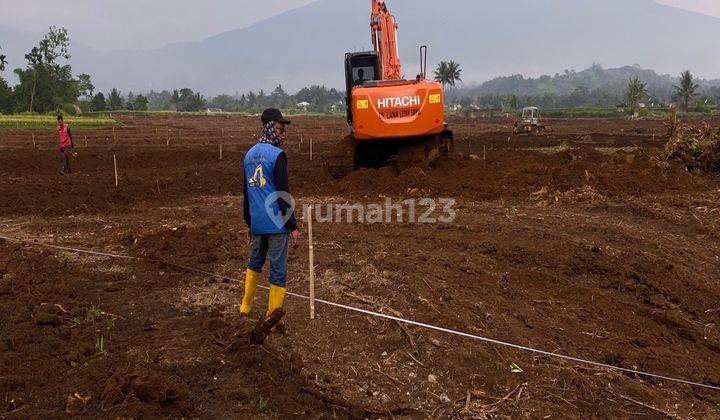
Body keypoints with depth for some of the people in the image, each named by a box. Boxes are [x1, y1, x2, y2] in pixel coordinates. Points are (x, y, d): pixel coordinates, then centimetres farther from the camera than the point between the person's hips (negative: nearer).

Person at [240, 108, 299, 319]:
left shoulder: (249, 155, 11)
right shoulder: (277, 155, -13)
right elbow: (283, 195, -16)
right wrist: (293, 226, -11)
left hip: (257, 223, 7)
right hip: (277, 223, -7)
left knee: (255, 262, 25)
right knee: (278, 271, 2)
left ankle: (245, 307, 30)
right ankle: (273, 317, 9)